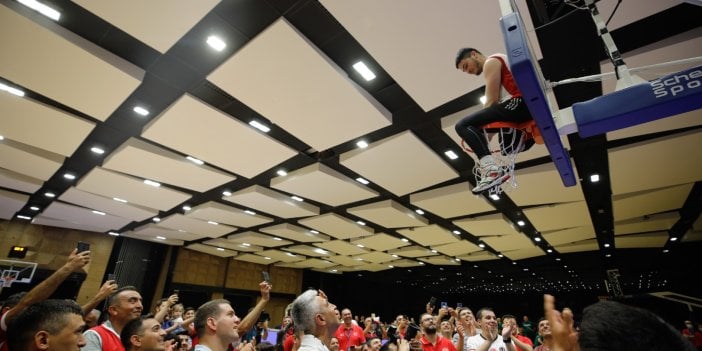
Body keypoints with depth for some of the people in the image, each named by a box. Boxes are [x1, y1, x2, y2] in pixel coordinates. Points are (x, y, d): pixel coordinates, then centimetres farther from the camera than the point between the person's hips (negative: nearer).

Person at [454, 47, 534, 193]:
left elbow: (492, 101, -8)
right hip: (530, 105, 10)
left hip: (520, 103, -10)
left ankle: (492, 170, -35)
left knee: (463, 125, -21)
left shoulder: (491, 62, 3)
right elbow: (497, 101, 25)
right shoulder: (500, 62, 32)